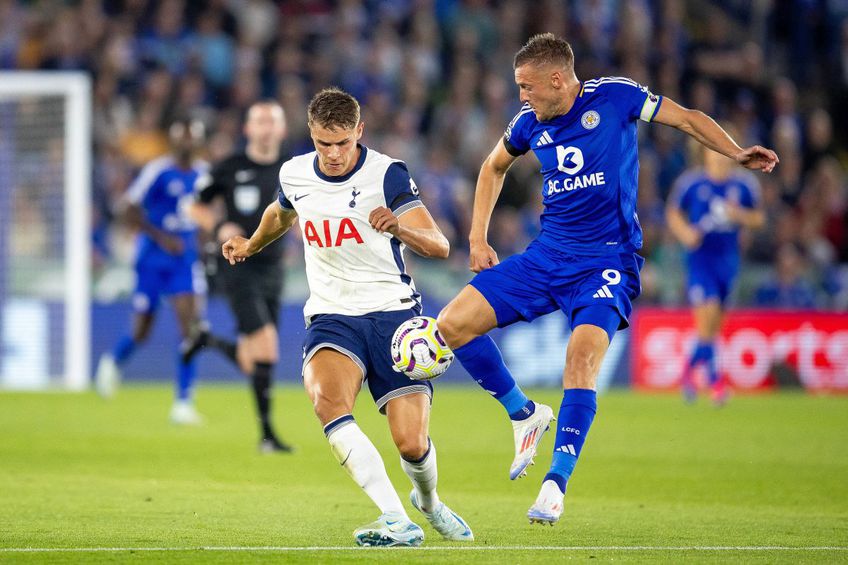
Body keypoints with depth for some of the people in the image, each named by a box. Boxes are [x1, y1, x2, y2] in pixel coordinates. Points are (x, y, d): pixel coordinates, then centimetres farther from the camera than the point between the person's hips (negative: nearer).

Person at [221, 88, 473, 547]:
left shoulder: (386, 174, -9)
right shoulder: (294, 175, 4)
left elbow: (438, 247, -19)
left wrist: (399, 227, -39)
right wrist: (250, 245, 46)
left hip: (392, 312, -3)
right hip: (331, 316, 3)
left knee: (412, 444, -10)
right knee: (326, 398, -31)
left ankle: (427, 501, 30)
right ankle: (398, 522, -36)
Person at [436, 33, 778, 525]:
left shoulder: (615, 96, -7)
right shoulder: (530, 123, 5)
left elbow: (687, 118, 2)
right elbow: (494, 167, 24)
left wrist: (736, 153, -14)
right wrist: (478, 238, 16)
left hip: (606, 260, -5)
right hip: (547, 256, 5)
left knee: (583, 352, -29)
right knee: (454, 323, -6)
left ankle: (557, 481, -23)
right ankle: (524, 414, 13)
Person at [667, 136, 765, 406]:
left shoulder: (744, 183, 2)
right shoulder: (690, 182, -4)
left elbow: (758, 219, 10)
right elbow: (673, 212, 7)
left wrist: (740, 215, -11)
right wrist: (684, 231, -12)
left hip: (728, 259, 3)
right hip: (700, 258, -3)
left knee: (716, 322, 9)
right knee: (708, 314, -17)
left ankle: (690, 368, 34)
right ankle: (714, 379, -9)